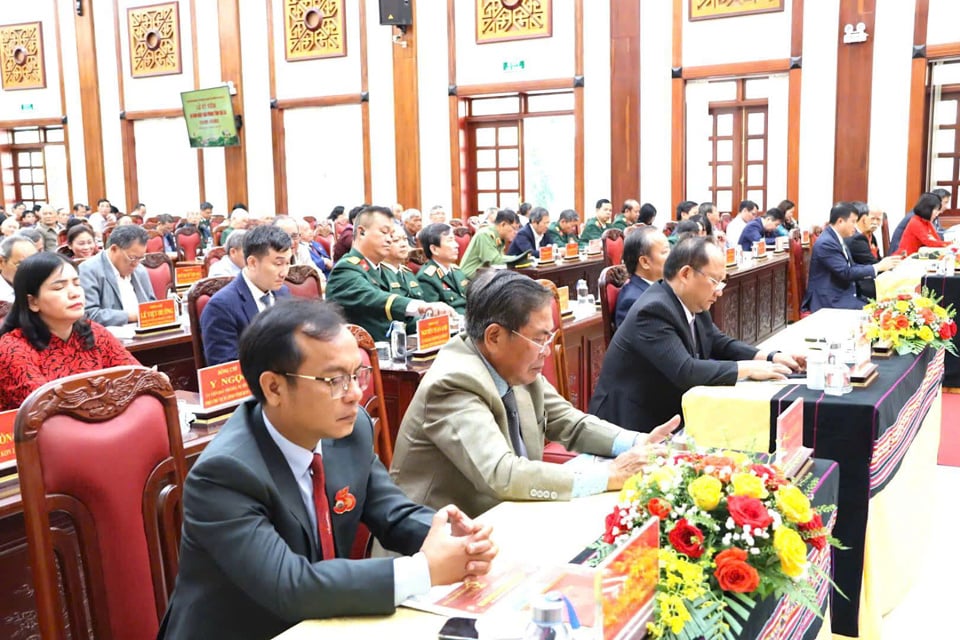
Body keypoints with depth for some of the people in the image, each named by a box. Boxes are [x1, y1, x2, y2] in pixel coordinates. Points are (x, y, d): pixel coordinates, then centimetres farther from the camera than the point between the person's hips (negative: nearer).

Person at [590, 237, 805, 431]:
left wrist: (771, 358, -1)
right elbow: (685, 372, -31)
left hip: (668, 414, 8)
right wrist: (748, 369, -22)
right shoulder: (653, 311, -24)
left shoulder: (693, 304, 2)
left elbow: (721, 344, 13)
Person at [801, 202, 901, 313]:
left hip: (843, 295, 9)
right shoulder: (826, 243, -17)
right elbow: (847, 273, -20)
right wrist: (878, 267, -12)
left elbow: (852, 267, 16)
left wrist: (881, 265, 6)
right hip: (829, 301, -9)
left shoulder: (837, 239, 12)